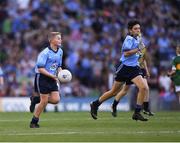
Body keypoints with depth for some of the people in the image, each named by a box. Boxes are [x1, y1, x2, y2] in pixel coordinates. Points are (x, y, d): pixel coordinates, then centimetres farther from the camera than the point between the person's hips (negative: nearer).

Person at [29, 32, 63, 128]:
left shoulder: (60, 52, 8)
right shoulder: (45, 53, -17)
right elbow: (40, 68, -19)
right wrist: (52, 76, -23)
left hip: (52, 79, 7)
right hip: (42, 78, -7)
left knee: (56, 99, -7)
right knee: (44, 101, -6)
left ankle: (37, 99, 16)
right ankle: (34, 122, 9)